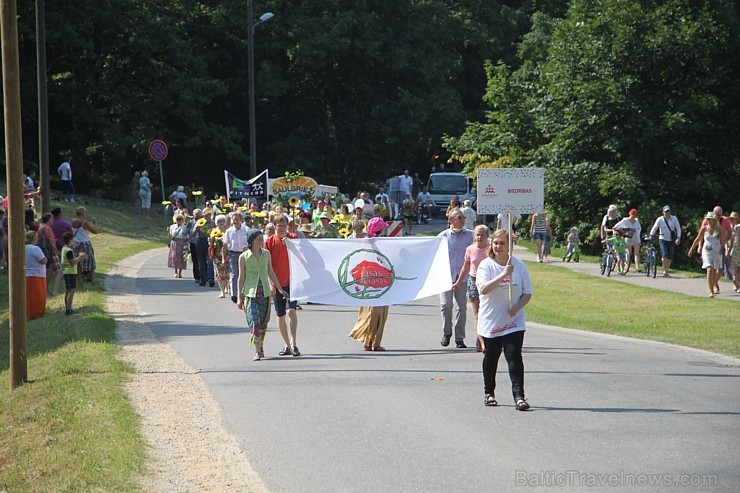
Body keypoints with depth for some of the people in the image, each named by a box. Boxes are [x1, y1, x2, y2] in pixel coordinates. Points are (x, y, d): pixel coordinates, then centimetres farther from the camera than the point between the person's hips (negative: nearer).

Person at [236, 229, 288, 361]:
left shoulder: (266, 254, 6)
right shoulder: (243, 257, -3)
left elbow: (271, 273, 14)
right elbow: (241, 277, 1)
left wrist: (279, 288, 12)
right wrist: (239, 297, -1)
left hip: (264, 293, 3)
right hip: (250, 293, -3)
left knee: (263, 322, 7)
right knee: (254, 321, -13)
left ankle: (261, 346, 26)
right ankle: (257, 351, -13)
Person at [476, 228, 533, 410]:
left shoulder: (519, 265, -1)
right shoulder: (486, 265, -7)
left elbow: (527, 293, 3)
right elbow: (483, 289, -24)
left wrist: (517, 307, -15)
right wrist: (503, 275, -33)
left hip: (513, 322, 0)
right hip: (490, 321, 0)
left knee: (514, 356, -11)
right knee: (490, 357, 13)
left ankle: (519, 395, -12)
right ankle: (489, 392, 30)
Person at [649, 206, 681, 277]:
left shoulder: (674, 219, 1)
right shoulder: (660, 220, -5)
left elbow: (678, 228, 1)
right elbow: (654, 227, -16)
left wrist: (678, 238, -12)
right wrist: (651, 235, -34)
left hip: (671, 240, 2)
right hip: (663, 239, -2)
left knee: (670, 257, 5)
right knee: (665, 255, -18)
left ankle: (667, 271, 17)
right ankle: (664, 271, -13)